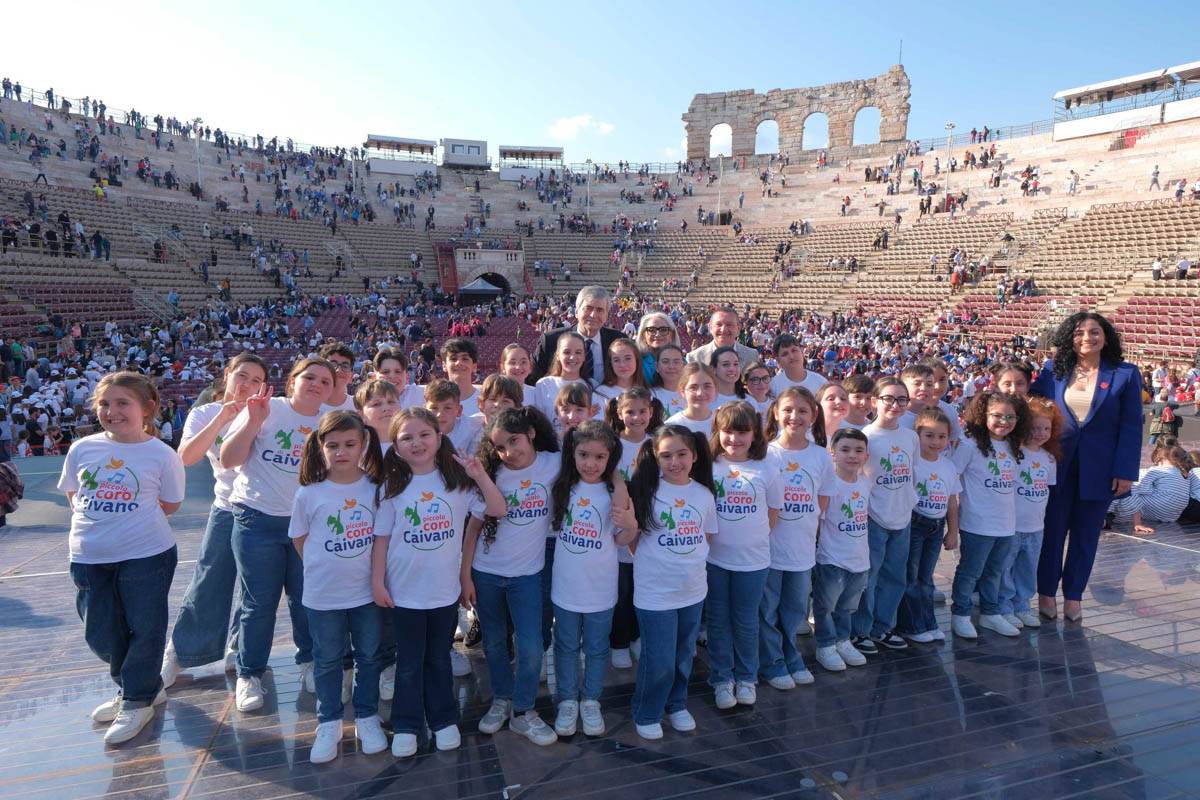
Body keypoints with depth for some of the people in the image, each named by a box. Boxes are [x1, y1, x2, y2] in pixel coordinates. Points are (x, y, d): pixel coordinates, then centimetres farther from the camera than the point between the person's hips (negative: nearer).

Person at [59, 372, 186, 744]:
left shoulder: (162, 455, -7)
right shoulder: (82, 449, 3)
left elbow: (169, 505, 0)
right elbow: (73, 495, 15)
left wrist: (129, 515, -6)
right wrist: (90, 522, 2)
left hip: (146, 554, -4)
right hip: (89, 557, 5)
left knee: (145, 630, 5)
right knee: (100, 635, 14)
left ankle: (137, 700, 25)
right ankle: (139, 687, 37)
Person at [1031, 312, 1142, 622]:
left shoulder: (1126, 374, -2)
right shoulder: (1052, 370, 1)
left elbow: (1131, 427, -4)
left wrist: (1125, 471, -9)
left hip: (1099, 468, 0)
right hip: (1056, 465, 1)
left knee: (1086, 534, 11)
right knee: (1052, 530, 9)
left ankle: (1074, 595, 25)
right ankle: (1046, 592, 22)